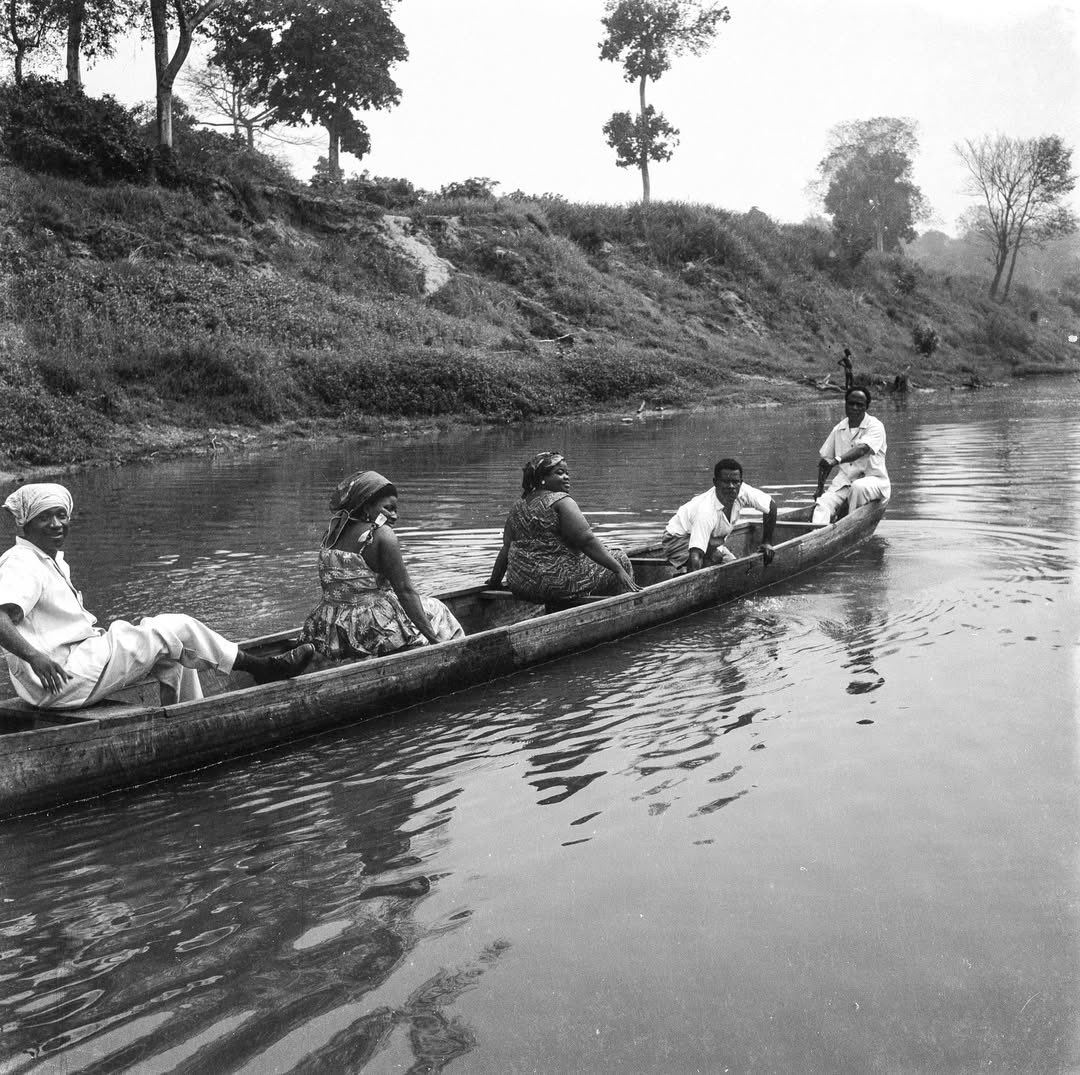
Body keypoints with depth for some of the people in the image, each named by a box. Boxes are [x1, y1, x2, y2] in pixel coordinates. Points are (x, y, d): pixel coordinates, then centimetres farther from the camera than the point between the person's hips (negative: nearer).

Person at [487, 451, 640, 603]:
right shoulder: (561, 501, -11)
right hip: (558, 584, -8)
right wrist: (619, 569, -17)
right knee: (619, 558, 9)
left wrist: (495, 580, 25)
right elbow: (587, 541, -18)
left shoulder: (517, 509, 10)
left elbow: (505, 550, 12)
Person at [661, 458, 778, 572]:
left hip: (711, 543, 7)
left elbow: (771, 505, -6)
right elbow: (695, 557, -46)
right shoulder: (706, 511, -39)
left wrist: (766, 542, -3)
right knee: (715, 556, -34)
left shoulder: (742, 491, -23)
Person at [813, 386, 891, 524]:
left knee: (858, 487, -38)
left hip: (873, 479, -4)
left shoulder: (875, 426, -8)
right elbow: (825, 458, 14)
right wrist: (820, 488, 4)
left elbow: (862, 449, -27)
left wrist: (836, 460, -43)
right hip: (844, 481, 4)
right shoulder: (839, 429, 10)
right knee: (823, 503, -23)